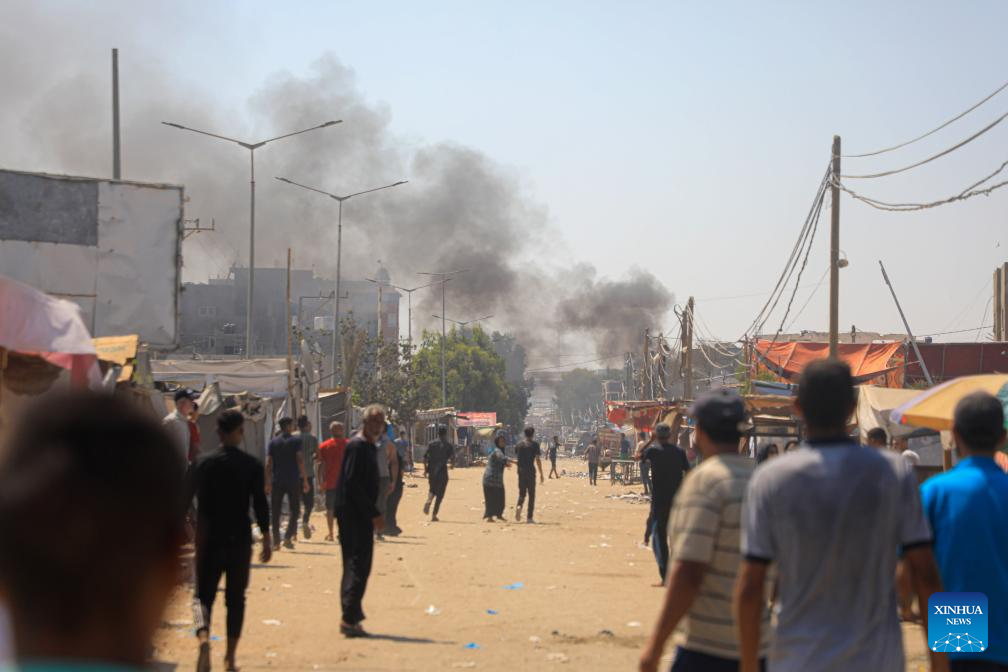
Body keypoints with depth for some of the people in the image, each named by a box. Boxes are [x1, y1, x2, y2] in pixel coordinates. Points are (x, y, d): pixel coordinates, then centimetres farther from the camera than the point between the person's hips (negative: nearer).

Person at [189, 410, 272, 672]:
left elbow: (186, 498, 0)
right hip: (240, 540, 0)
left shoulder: (205, 463, -2)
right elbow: (260, 504, -6)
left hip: (209, 539, 0)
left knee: (204, 594, 6)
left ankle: (203, 638, -23)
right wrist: (266, 539, -1)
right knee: (235, 598, 12)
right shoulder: (252, 465, -3)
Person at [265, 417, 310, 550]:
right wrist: (305, 480, -5)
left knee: (276, 512, 6)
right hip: (293, 481, -2)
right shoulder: (295, 441, -2)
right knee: (294, 510, 6)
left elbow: (268, 464, 2)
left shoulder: (273, 442, 7)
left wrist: (268, 483, 5)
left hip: (276, 482, 3)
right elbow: (300, 461, -9)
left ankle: (276, 542, 4)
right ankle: (288, 538, -7)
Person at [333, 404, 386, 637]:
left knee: (355, 566, 13)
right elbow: (353, 485, -21)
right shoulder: (358, 446, -13)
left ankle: (351, 618, 18)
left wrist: (374, 514, 18)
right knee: (358, 567, -11)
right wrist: (374, 514, -20)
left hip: (360, 516, 10)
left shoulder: (369, 447, 17)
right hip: (354, 515, -10)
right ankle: (349, 618, -11)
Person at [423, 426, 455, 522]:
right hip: (442, 471, -3)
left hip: (431, 471, 3)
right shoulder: (449, 445, -3)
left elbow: (425, 458, 0)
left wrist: (425, 469, 11)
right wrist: (452, 464, 14)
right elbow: (452, 459, -8)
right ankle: (434, 515, 0)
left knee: (432, 489, 24)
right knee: (440, 494, 5)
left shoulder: (431, 444, 4)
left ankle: (429, 501, -9)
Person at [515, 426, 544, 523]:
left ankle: (519, 506, -19)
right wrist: (541, 474, -3)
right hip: (531, 471, -3)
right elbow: (538, 460, -7)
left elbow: (516, 457, 12)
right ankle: (529, 517, 3)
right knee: (531, 494, 5)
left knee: (522, 493, 12)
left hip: (521, 471, 3)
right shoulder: (534, 444, -3)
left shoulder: (519, 444, 9)